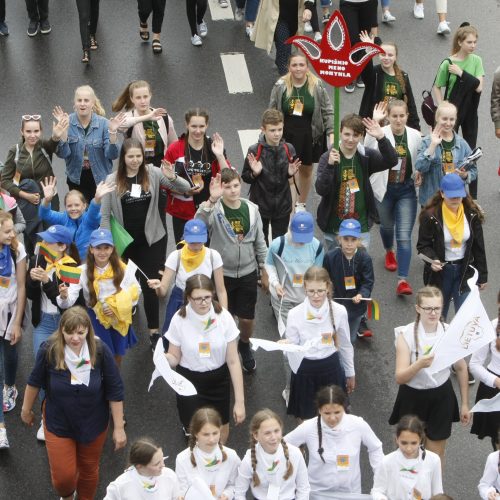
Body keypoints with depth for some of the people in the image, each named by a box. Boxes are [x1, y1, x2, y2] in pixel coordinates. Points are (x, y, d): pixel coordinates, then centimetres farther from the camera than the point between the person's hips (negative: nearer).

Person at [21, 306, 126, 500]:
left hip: (93, 423, 1)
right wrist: (26, 409, 9)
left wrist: (119, 428, -11)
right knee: (63, 476, 5)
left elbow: (115, 390, -14)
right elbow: (35, 381, -5)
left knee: (89, 469, 19)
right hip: (58, 424, 0)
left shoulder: (100, 351, -23)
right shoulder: (49, 350, -23)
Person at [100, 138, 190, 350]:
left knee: (150, 285, -1)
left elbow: (185, 188, -8)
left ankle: (154, 331, 6)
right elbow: (104, 215, -5)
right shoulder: (112, 180, -9)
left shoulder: (152, 173, -8)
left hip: (152, 240, -1)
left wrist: (172, 178, -28)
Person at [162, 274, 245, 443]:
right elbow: (174, 357, -6)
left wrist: (240, 401, -11)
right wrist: (163, 358, -32)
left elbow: (233, 361, -11)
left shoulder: (223, 317, -16)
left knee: (221, 432, 10)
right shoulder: (179, 320, -17)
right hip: (190, 381, -1)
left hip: (218, 380, 1)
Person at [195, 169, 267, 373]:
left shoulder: (251, 209, -4)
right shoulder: (214, 209, -15)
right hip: (221, 274, -2)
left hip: (247, 273, 2)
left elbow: (259, 241, 6)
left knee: (247, 318, 11)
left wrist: (264, 270, 10)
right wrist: (211, 200, -49)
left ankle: (244, 346, 42)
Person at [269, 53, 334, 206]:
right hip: (287, 135, -1)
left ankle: (302, 205, 40)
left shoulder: (317, 86, -9)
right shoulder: (280, 86, -9)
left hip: (310, 135, 1)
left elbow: (327, 112, -4)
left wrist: (331, 133, -11)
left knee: (306, 170, 19)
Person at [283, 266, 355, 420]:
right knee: (306, 420, 11)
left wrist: (350, 373, 15)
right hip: (304, 371, -1)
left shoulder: (339, 311, -10)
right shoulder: (295, 314, -15)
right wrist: (286, 346, -34)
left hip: (330, 369, 1)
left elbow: (345, 345, 5)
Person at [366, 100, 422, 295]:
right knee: (387, 225, 24)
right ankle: (389, 252, 58)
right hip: (384, 189, 0)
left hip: (406, 191, 1)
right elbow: (367, 148, -35)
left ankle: (403, 280, -10)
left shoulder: (415, 136, -4)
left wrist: (419, 174, -7)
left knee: (404, 235, -8)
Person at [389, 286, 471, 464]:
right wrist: (419, 364, -41)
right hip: (413, 398, -1)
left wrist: (465, 404, 8)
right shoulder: (406, 335, -16)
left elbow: (461, 368, 4)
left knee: (436, 455, 12)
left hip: (441, 397, 1)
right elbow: (400, 378, -22)